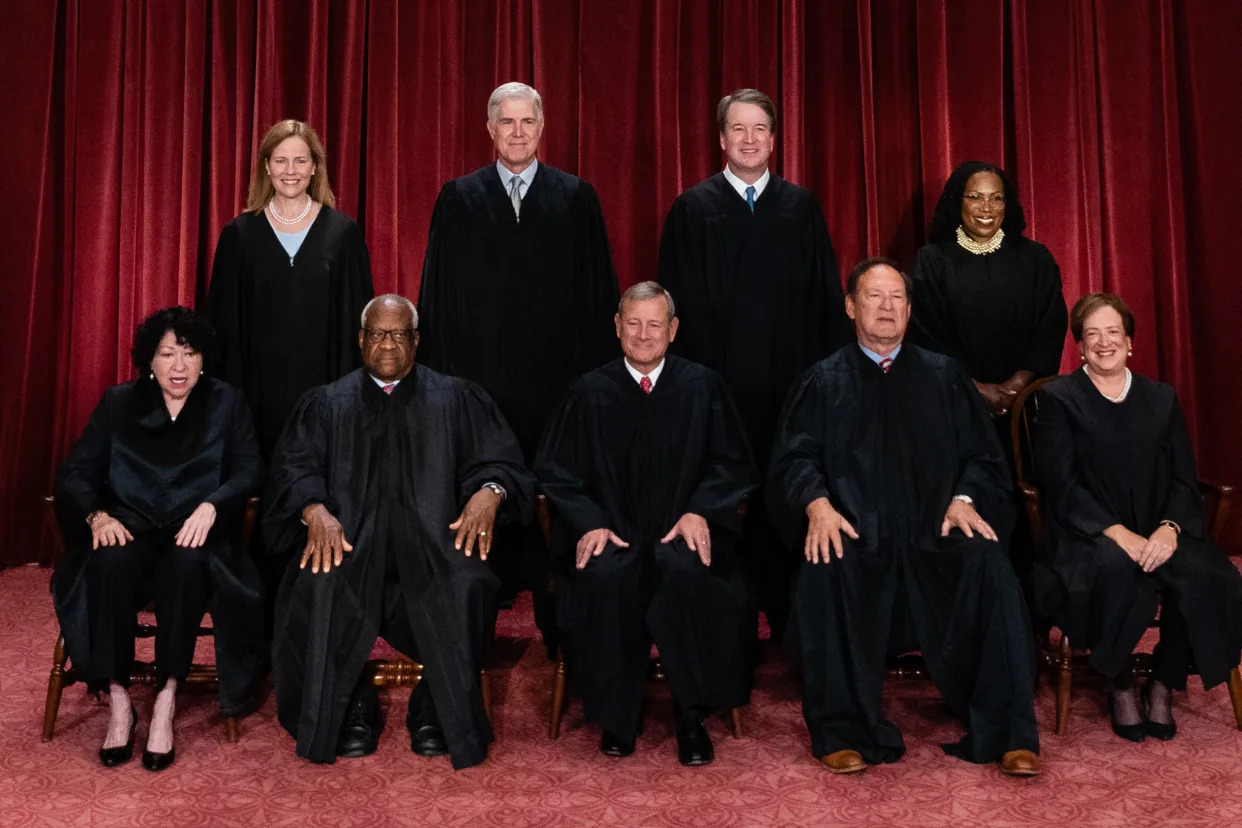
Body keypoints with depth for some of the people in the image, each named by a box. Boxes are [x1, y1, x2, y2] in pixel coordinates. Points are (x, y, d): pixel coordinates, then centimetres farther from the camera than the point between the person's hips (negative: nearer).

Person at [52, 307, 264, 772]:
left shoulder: (227, 404, 9)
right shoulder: (118, 403, 11)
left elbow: (250, 472, -3)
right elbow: (74, 472, 6)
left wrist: (210, 506, -23)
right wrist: (97, 514, -16)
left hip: (194, 536, -1)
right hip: (130, 531, 1)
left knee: (187, 565, -37)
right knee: (108, 563, -34)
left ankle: (166, 702, -29)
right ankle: (118, 701, -27)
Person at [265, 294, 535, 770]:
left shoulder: (456, 400, 15)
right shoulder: (327, 404, 17)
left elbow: (500, 459, 7)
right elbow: (293, 467, 5)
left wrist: (489, 491, -17)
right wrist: (315, 510, -17)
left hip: (434, 537, -1)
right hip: (348, 537, 1)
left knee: (467, 585, -32)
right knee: (319, 586, -31)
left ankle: (437, 712, -10)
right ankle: (352, 710, -9)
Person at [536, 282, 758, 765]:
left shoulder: (702, 388, 8)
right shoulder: (590, 393, 8)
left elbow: (731, 464, 8)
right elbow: (556, 472, 8)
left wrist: (699, 511, -10)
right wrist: (590, 523, -10)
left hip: (682, 534, 0)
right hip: (611, 533, 1)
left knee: (685, 571, -35)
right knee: (605, 577, -33)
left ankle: (692, 717, -17)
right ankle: (615, 719, -14)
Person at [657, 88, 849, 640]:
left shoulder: (802, 207, 10)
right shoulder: (692, 208, 6)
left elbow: (826, 298, 9)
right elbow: (678, 300, 3)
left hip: (789, 384, 2)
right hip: (716, 383, -1)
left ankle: (782, 611, 17)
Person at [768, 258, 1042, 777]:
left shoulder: (943, 376, 18)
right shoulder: (823, 382, 15)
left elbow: (982, 456, 13)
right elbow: (794, 458, 4)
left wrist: (965, 498, -9)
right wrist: (817, 503, -17)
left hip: (936, 531, 1)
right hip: (856, 534, -1)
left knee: (990, 566, -30)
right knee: (824, 575, -33)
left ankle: (1007, 734, -21)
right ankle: (844, 733, -19)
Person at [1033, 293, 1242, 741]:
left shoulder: (1161, 398, 15)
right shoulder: (1058, 398, 4)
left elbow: (1184, 480, 7)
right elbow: (1061, 485, -7)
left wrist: (1169, 528, -15)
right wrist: (1117, 532, -20)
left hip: (1156, 533, 3)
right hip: (1088, 536, -3)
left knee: (1202, 574, -28)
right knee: (1116, 569, -36)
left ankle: (1163, 685, -5)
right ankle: (1121, 687, -11)